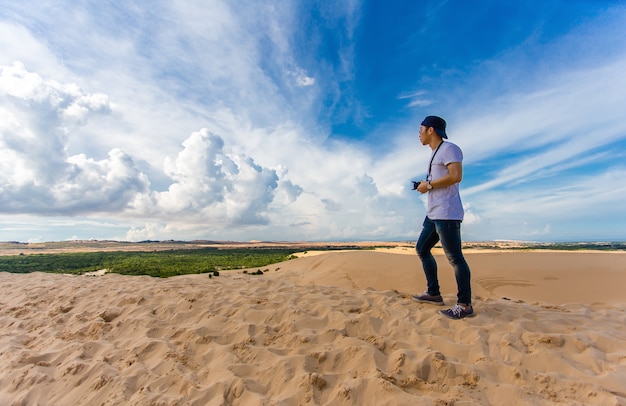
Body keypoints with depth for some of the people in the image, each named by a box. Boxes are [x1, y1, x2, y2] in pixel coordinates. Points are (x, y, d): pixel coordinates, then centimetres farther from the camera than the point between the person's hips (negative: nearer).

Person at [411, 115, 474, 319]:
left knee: (454, 257, -5)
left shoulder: (449, 148, -7)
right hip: (433, 213, 11)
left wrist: (428, 184, -12)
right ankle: (433, 293, 24)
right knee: (422, 249, 14)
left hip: (446, 214, -11)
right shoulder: (435, 153, 23)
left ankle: (465, 305, 6)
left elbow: (456, 176, -21)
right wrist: (424, 185, 10)